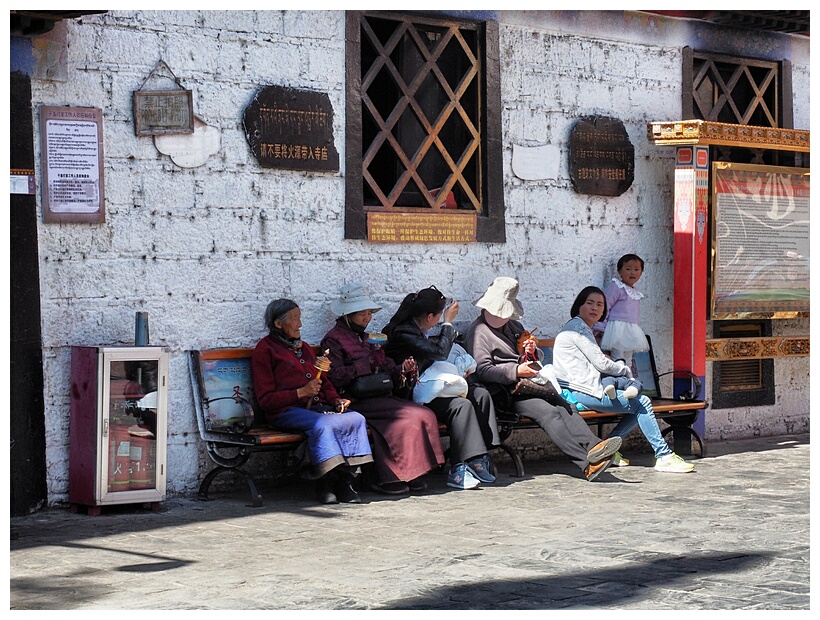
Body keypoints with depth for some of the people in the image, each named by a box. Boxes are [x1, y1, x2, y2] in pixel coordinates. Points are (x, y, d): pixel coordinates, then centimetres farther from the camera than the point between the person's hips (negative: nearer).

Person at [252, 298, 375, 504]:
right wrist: (301, 392, -15)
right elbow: (265, 399, -4)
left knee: (357, 419, -22)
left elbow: (324, 382, 30)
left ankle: (346, 480, -25)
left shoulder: (304, 348, 28)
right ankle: (326, 483, -30)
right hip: (286, 411, -7)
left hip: (317, 407, 7)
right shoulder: (265, 349, 4)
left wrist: (336, 400, 7)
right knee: (322, 424, -37)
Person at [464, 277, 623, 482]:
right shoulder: (478, 332, 5)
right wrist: (515, 371, -19)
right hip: (507, 393, -7)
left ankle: (591, 446, -44)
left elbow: (540, 357, 33)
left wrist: (533, 352, 8)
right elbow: (483, 371, -9)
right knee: (548, 412, -30)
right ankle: (585, 461, -43)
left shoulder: (513, 326, 28)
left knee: (566, 408, -22)